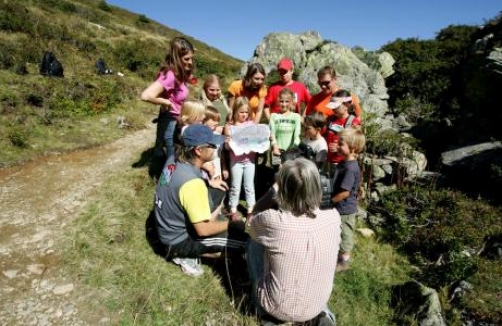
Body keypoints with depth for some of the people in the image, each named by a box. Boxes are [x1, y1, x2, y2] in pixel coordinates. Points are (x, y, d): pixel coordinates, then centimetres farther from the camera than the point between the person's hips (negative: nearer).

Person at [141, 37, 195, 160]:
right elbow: (146, 96, -36)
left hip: (178, 122, 9)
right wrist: (167, 102, -22)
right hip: (170, 123, -9)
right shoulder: (170, 75, -24)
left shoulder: (179, 74, 4)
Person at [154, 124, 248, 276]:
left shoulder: (175, 161, -9)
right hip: (178, 238, -8)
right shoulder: (193, 183, -34)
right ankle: (185, 254, 2)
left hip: (169, 226, 8)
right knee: (243, 239, -10)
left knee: (219, 194, 14)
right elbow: (203, 230, -28)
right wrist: (231, 224, -13)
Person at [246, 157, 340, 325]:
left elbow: (250, 222, -6)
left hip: (276, 309, -3)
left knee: (253, 243, 13)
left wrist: (275, 187, -5)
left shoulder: (274, 221, -30)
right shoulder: (333, 218, -20)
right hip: (316, 307, 4)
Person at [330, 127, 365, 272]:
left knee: (345, 235, 10)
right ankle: (339, 254, 43)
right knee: (340, 234, 24)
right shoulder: (344, 163, 1)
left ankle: (344, 262, 28)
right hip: (340, 207, 9)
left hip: (345, 209, -9)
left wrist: (330, 201, -15)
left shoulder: (351, 168, -28)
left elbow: (345, 192, -27)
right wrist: (331, 199, 12)